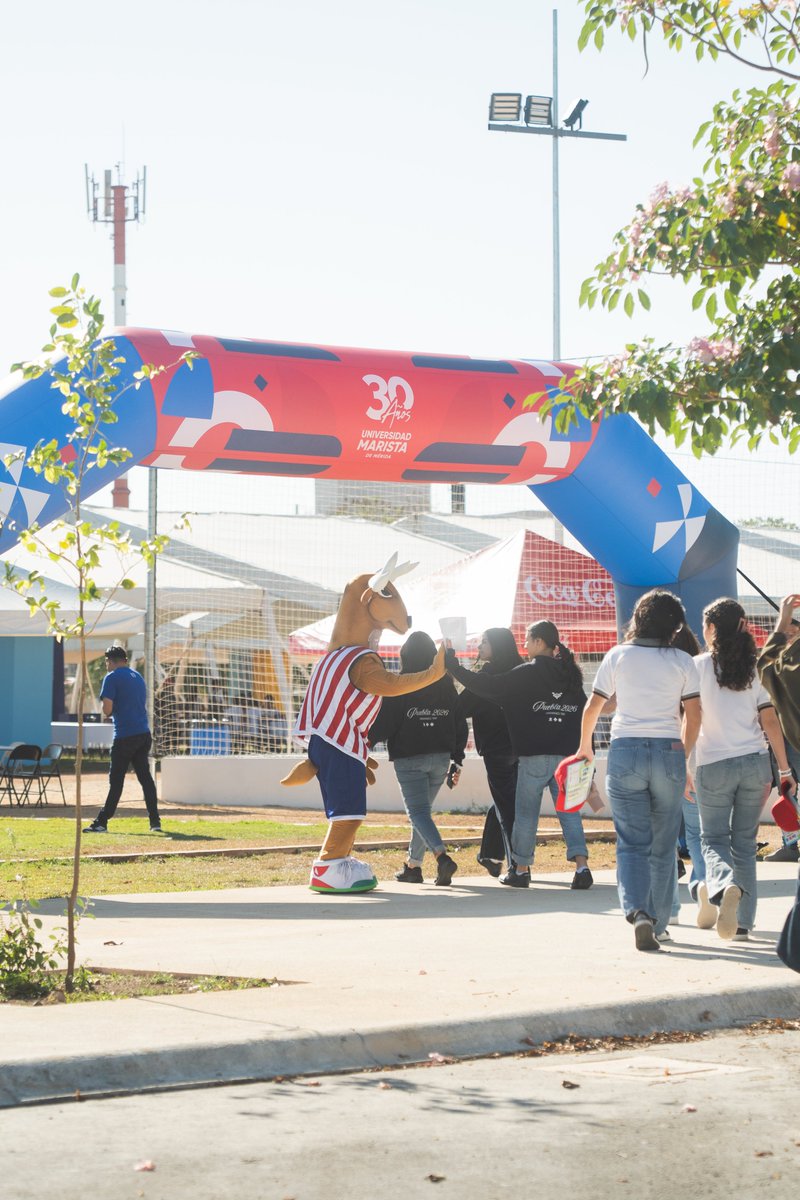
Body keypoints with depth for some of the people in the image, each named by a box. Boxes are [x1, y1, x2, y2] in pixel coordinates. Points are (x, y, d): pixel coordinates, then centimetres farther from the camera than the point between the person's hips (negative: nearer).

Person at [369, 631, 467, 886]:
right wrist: (456, 761, 17)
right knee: (422, 810, 17)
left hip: (409, 759, -5)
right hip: (441, 758, 5)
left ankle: (442, 856, -27)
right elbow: (460, 725, 10)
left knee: (418, 811, -5)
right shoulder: (446, 686, 7)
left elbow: (384, 724, -11)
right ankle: (413, 866, 22)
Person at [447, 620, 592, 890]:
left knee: (526, 812, 7)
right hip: (568, 755, 4)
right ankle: (581, 865, -11)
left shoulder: (526, 674, -7)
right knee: (569, 811, 4)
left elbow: (486, 686, -10)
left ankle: (521, 868, 14)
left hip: (534, 756, -4)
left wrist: (452, 664, -2)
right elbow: (585, 716, 11)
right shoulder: (571, 676, 10)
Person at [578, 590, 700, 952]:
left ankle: (637, 912, -24)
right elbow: (693, 715, 0)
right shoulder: (682, 662, 4)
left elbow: (593, 706, 8)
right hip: (669, 752, 0)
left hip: (625, 751, 0)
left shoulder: (618, 656, 4)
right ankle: (658, 921, 16)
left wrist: (585, 746, 24)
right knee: (663, 845, 11)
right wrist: (683, 760, 11)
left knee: (632, 843, -2)